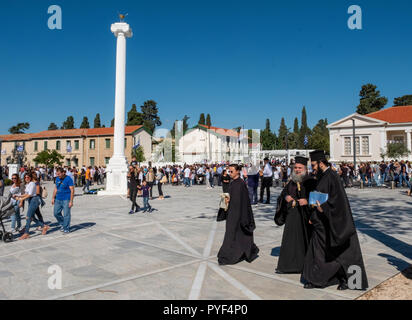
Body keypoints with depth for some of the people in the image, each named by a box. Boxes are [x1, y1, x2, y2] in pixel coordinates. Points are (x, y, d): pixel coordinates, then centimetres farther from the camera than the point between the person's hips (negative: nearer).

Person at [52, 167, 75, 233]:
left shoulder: (68, 179, -12)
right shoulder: (57, 179, 9)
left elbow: (72, 190, -13)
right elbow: (56, 188, 19)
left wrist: (71, 201, -17)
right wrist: (53, 198, 14)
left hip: (66, 200, -7)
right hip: (58, 199, 7)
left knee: (66, 214, -3)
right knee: (56, 213, 9)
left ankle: (66, 228, 9)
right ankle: (62, 224, 29)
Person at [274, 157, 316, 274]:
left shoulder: (311, 182, -6)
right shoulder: (292, 182, 12)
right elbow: (283, 193, 18)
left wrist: (307, 201, -23)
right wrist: (286, 197, -3)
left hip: (305, 216, -5)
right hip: (292, 216, 5)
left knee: (305, 241, 3)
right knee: (289, 240, 9)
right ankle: (286, 265, 18)